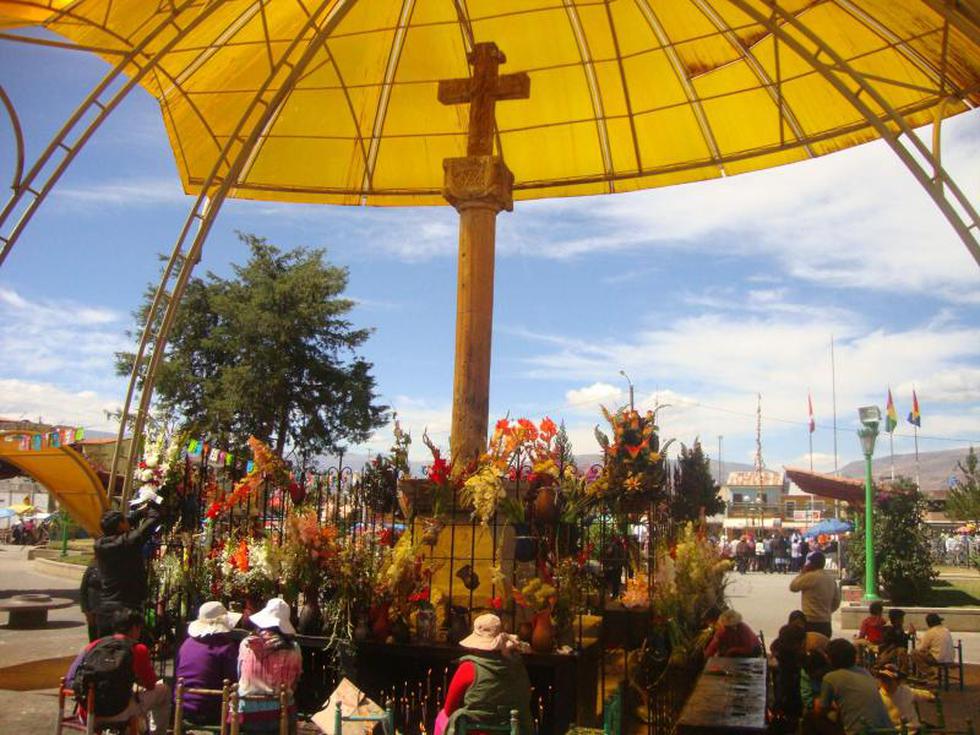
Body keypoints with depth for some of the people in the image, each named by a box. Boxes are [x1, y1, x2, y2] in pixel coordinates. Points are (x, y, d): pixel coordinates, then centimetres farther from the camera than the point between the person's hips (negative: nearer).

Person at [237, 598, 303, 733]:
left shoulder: (246, 644, -5)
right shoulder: (293, 650, -8)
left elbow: (238, 676, 7)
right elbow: (295, 683, 2)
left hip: (246, 713, 0)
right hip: (280, 713, 0)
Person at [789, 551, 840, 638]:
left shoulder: (810, 576, -14)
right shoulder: (831, 578, 11)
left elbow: (793, 587, -4)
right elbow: (836, 601, 16)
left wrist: (802, 572, 3)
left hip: (812, 623, -8)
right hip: (826, 623, 8)